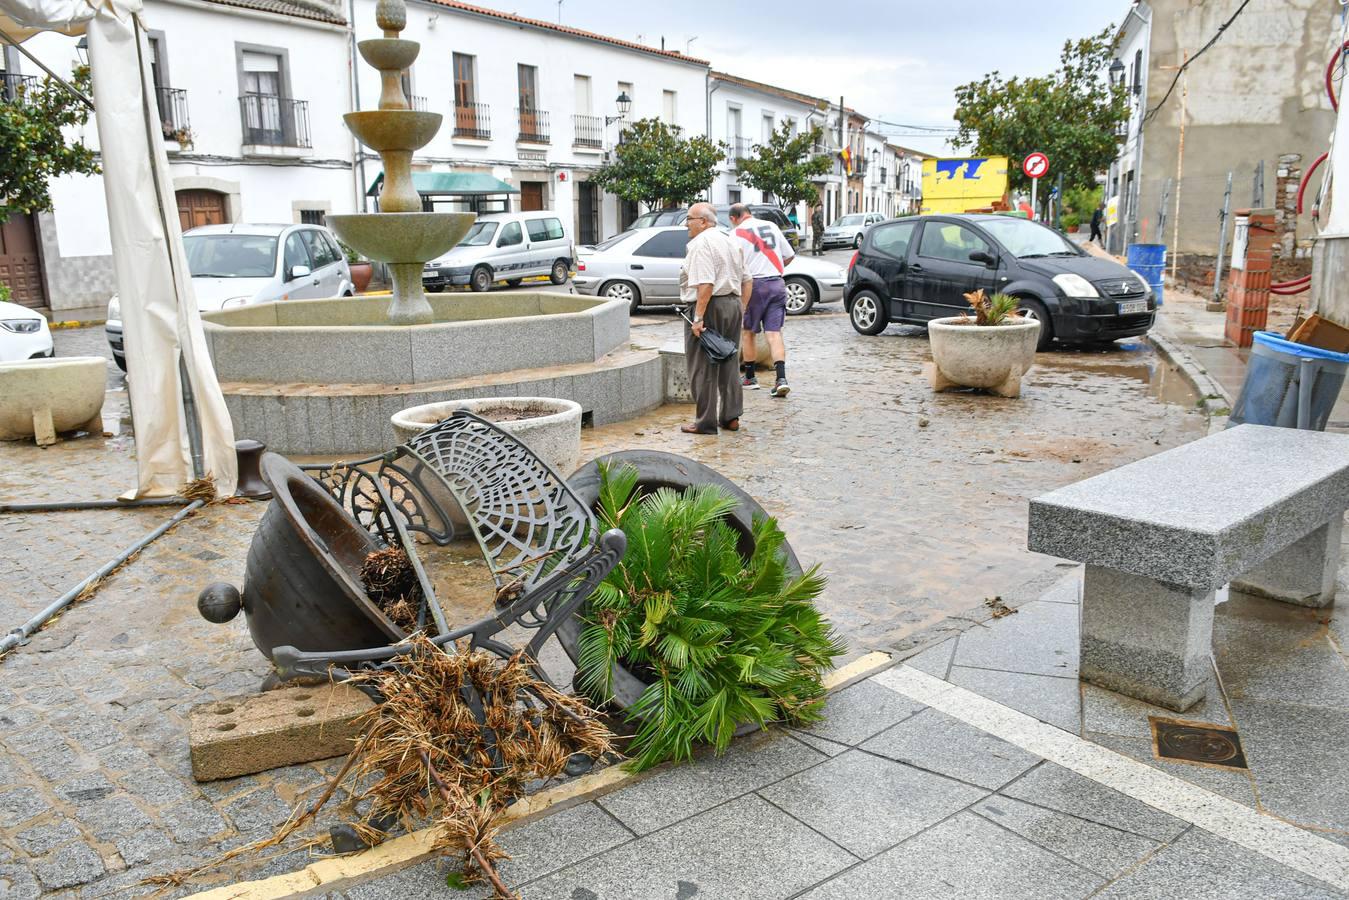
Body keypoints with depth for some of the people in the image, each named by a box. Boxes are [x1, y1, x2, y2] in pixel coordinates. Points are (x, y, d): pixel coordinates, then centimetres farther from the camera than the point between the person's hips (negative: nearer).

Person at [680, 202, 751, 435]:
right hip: (732, 305, 9)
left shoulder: (700, 244, -12)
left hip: (709, 307, -9)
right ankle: (731, 417, 17)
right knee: (729, 362, 14)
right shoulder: (729, 242, 17)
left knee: (702, 367, -2)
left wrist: (698, 317, -23)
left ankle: (705, 422, 1)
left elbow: (705, 284, -23)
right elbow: (746, 280, 19)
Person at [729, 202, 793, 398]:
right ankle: (781, 378, -13)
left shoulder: (736, 233, -2)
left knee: (747, 332, 12)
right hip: (777, 284, 4)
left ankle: (750, 377, 20)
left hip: (753, 284, -3)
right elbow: (789, 255, 17)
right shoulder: (771, 226, 12)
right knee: (774, 333, 0)